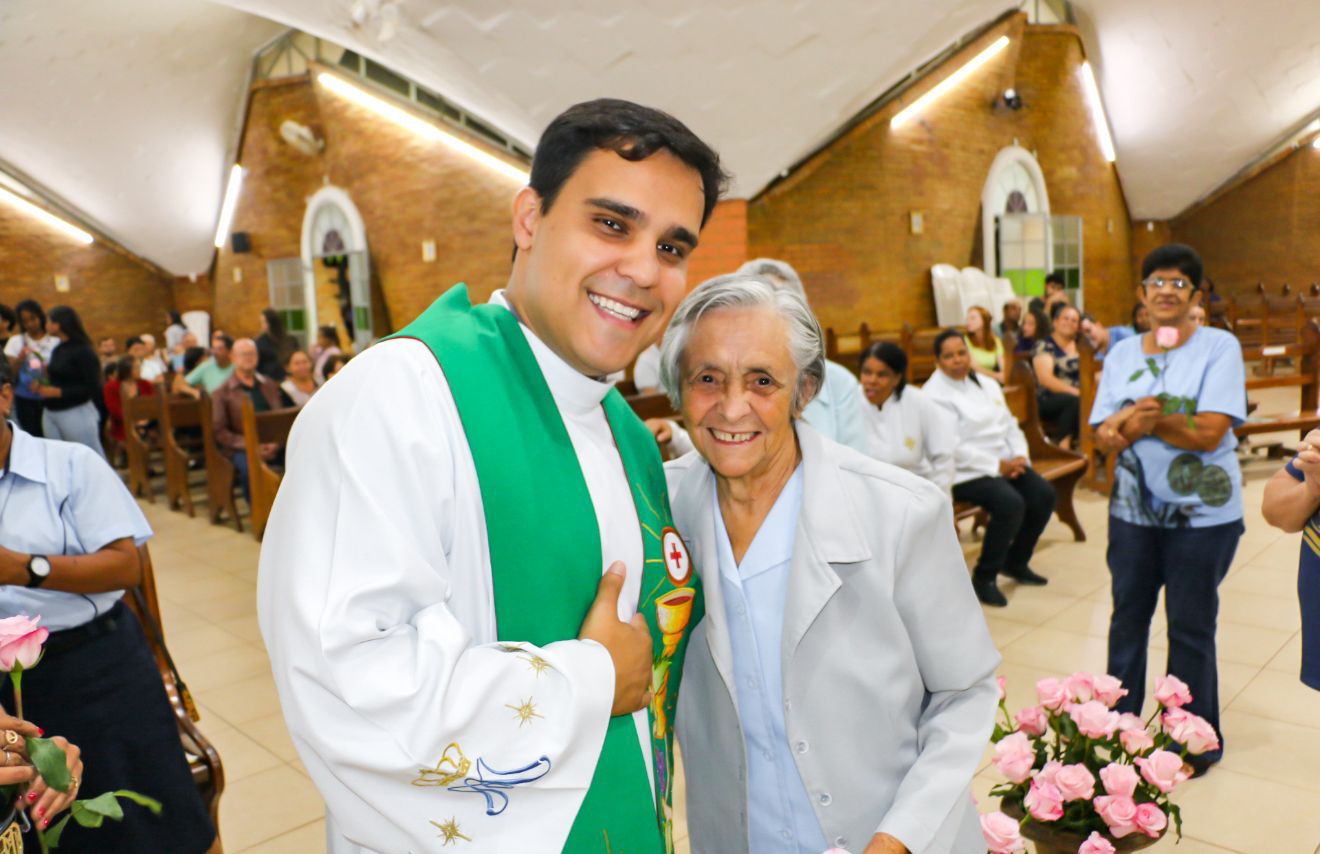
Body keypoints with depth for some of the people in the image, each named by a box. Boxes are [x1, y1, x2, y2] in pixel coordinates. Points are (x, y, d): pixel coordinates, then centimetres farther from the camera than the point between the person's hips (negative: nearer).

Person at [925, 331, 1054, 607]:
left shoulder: (987, 384, 15)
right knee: (1010, 504, -29)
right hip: (965, 471, -8)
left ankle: (1016, 561, 11)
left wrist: (1020, 457, -5)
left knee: (1043, 494, -12)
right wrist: (998, 467, -19)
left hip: (1004, 462, 8)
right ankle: (984, 577, -10)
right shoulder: (934, 395, -11)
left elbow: (1010, 424, 15)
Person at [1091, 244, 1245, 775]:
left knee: (1190, 626, 8)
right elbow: (1103, 436, -3)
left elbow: (1209, 433, -18)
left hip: (1203, 513, -4)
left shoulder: (1220, 347, -8)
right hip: (1133, 510, 4)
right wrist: (1135, 423, -23)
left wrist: (1141, 420, -22)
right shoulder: (1121, 354, 4)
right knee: (1127, 617, 14)